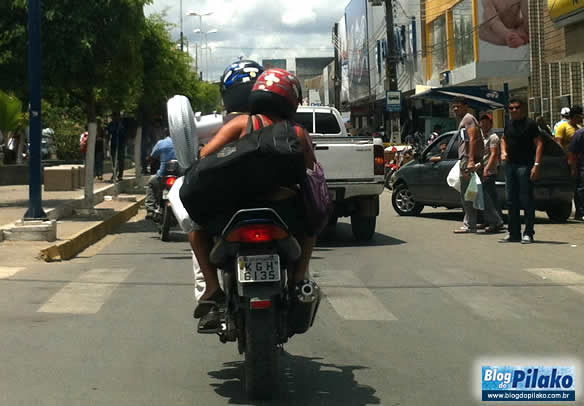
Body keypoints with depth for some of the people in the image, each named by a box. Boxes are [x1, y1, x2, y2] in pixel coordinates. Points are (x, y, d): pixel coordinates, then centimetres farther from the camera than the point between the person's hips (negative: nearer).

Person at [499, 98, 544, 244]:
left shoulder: (530, 124, -7)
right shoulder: (509, 125, 13)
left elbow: (539, 144, -11)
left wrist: (536, 165, -19)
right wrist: (503, 152, 9)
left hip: (525, 166, -7)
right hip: (510, 165, 7)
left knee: (526, 199, -6)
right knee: (511, 200, 10)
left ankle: (528, 233, -1)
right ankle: (514, 233, 17)